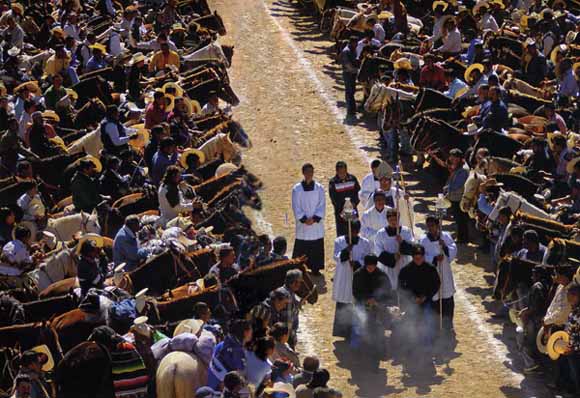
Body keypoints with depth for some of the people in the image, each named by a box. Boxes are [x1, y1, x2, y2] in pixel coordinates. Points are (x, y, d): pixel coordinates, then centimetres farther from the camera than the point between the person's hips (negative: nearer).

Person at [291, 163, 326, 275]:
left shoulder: (319, 188, 1)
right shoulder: (297, 189, -2)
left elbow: (322, 206, -2)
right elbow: (296, 207, -3)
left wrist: (314, 218, -13)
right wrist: (304, 219, -13)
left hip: (317, 224, 1)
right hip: (302, 225, -1)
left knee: (317, 248, 3)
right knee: (301, 248, -1)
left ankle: (315, 268, 13)